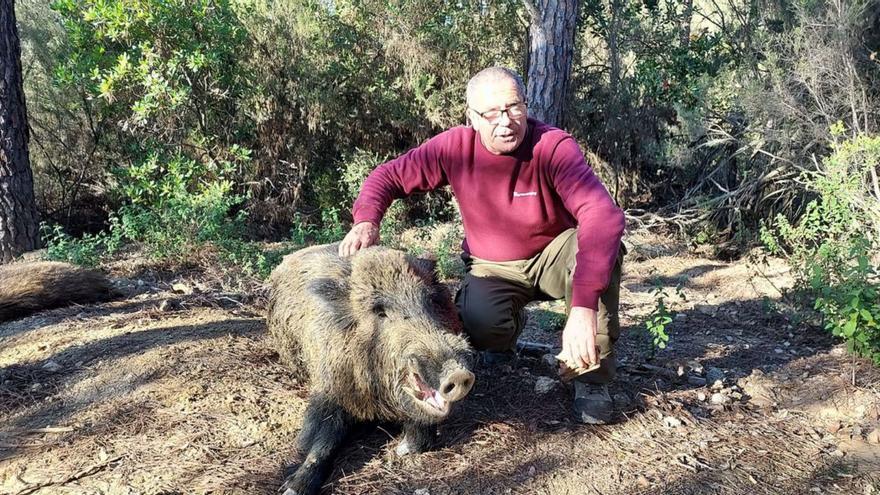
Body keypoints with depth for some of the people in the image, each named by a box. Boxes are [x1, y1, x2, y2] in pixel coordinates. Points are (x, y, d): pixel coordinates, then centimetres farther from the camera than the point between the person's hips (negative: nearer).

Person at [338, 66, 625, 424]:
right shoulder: (456, 147, -16)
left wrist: (584, 307, -53)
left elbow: (604, 215, -41)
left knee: (601, 247, -34)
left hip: (552, 257, -1)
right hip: (492, 268, 2)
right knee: (481, 326, -31)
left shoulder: (553, 147, -26)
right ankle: (509, 328, 12)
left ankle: (593, 377, -16)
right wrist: (366, 222, -28)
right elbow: (389, 176, -6)